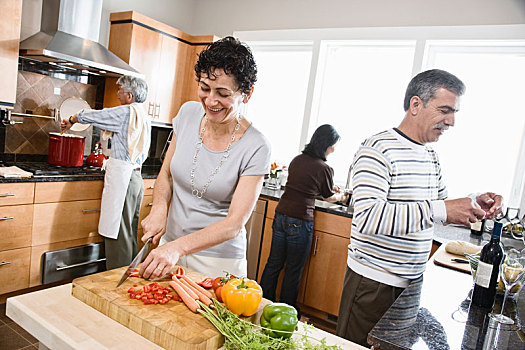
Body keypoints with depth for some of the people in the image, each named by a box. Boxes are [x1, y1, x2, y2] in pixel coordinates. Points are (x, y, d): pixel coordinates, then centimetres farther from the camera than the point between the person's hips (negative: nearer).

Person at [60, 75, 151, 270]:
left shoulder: (125, 112, -8)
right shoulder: (144, 117, 15)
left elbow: (89, 116, 2)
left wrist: (71, 121, 20)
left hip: (121, 175, -9)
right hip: (136, 176, 9)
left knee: (117, 233, -3)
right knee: (130, 234, 13)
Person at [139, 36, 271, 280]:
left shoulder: (255, 148, -21)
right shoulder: (188, 113, -6)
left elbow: (235, 223, -22)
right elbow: (166, 173, 5)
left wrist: (179, 246, -33)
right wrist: (159, 207, -13)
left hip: (217, 261, -4)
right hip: (170, 245, 5)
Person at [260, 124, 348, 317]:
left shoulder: (297, 160, 8)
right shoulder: (324, 169, -10)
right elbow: (328, 197, 6)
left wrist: (330, 188, 33)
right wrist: (340, 196, 28)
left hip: (281, 215, 6)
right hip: (300, 221, -6)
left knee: (274, 263, 16)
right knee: (294, 270, 10)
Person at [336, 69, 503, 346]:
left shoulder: (430, 157, 11)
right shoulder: (378, 149, -18)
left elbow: (434, 213, 19)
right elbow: (367, 217, -31)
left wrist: (474, 204, 1)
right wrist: (439, 210, -31)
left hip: (412, 281, 8)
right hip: (373, 281, -8)